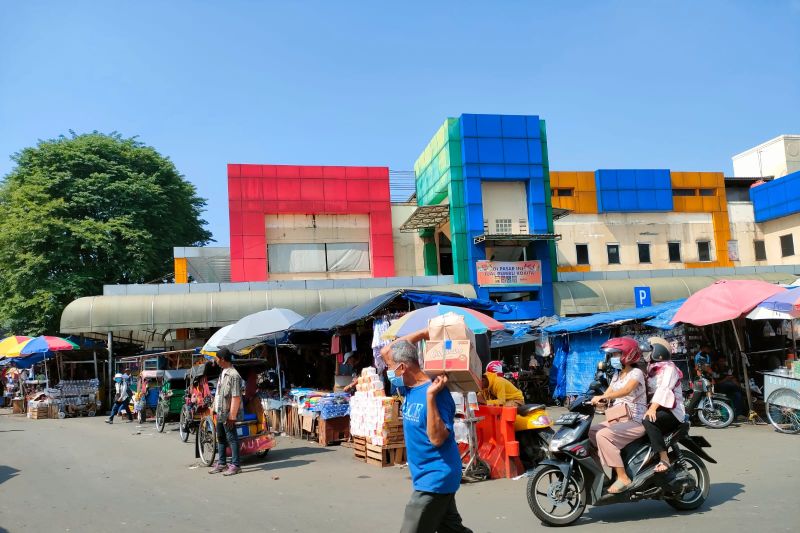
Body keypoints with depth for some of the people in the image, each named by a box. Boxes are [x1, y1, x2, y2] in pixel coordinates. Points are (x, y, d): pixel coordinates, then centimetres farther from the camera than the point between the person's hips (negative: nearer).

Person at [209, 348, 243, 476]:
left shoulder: (233, 375, -19)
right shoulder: (223, 374, 11)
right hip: (220, 413, 10)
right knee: (221, 438, 17)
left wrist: (232, 416, -22)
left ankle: (235, 465, 6)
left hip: (228, 414, -10)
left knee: (232, 439, -2)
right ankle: (221, 463, 28)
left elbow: (236, 398, -22)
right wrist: (215, 409, 19)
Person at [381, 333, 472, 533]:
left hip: (435, 478, -9)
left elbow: (437, 438, -30)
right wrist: (423, 333, 2)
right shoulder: (410, 389, 3)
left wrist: (430, 396, -35)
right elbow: (385, 352, 8)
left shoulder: (436, 393, -22)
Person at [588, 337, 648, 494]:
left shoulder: (636, 372, -8)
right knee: (589, 431, -7)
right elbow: (607, 395, 12)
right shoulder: (617, 374, 18)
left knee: (603, 435, -28)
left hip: (635, 422, -8)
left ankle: (623, 478, -24)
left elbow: (626, 390, -28)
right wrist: (594, 401, -7)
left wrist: (602, 397, -41)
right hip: (618, 420, 8)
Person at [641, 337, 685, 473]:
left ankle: (664, 459, -34)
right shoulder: (650, 369, 23)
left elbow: (664, 389, -20)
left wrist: (653, 408, -34)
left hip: (670, 411, -8)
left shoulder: (668, 367, -3)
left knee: (648, 421, -35)